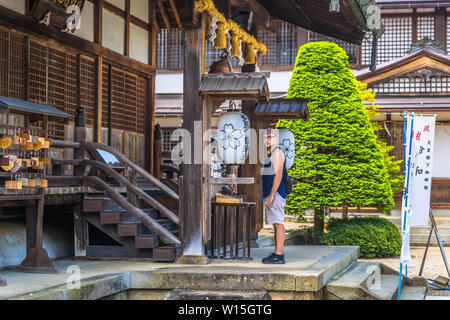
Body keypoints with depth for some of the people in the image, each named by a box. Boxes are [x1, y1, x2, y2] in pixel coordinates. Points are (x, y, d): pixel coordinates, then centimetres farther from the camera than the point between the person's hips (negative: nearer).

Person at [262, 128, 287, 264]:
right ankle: (277, 253, 14)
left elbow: (278, 175, -18)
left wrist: (271, 196, -22)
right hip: (271, 194, 10)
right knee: (276, 224, 11)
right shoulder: (271, 154, 21)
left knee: (278, 223, -10)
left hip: (275, 193, -10)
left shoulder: (277, 152, -10)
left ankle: (279, 255, -12)